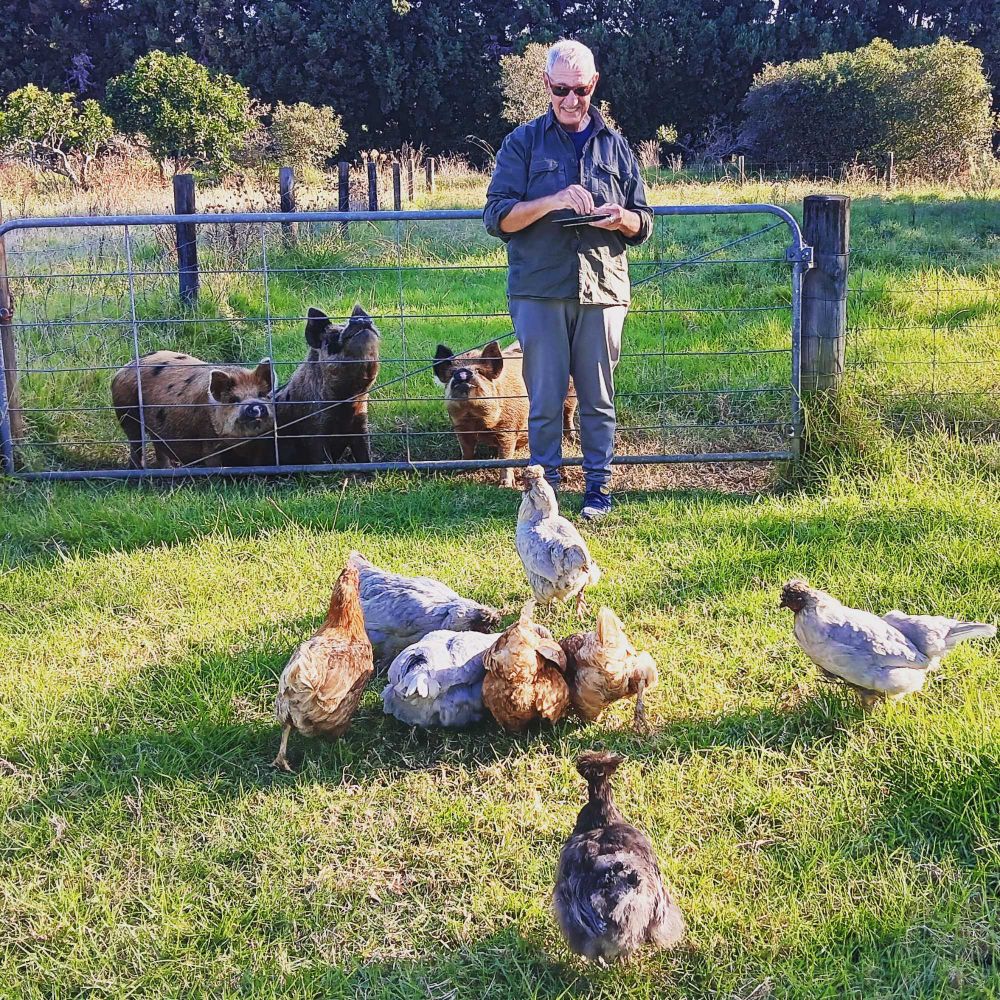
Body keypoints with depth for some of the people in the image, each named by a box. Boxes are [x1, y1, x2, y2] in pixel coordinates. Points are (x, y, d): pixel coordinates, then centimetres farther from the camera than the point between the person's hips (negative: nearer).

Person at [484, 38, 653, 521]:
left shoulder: (614, 146, 14)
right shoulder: (523, 143, 6)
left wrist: (622, 220, -8)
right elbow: (497, 217, -2)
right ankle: (545, 484, 12)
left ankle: (598, 485, 15)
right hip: (539, 290, -2)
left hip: (603, 288, 2)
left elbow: (643, 223, 16)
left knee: (598, 397, 6)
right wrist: (552, 201, -17)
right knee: (544, 397, 0)